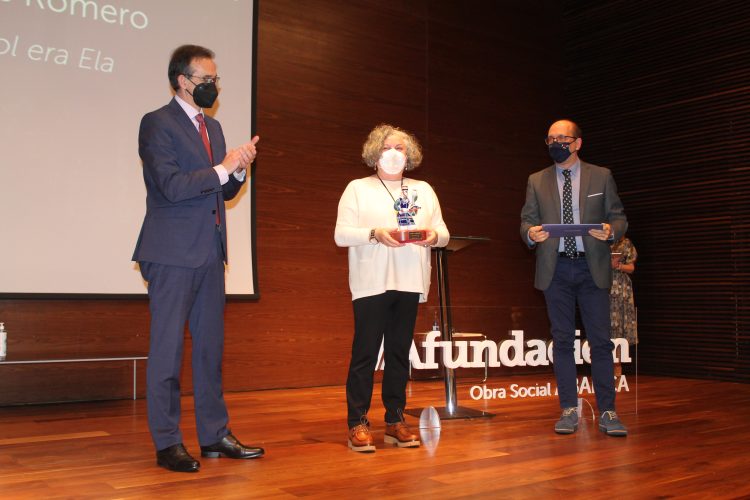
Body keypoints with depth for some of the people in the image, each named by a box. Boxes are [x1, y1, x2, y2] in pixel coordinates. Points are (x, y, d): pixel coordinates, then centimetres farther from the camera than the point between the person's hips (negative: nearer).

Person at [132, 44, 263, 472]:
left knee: (211, 346, 10)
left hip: (209, 252, 8)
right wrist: (222, 168, -14)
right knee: (168, 349, 0)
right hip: (173, 253, -7)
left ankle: (215, 435, 19)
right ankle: (167, 442, 9)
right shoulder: (158, 123, -6)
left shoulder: (213, 127, 17)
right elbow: (171, 185, -17)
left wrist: (240, 168, -1)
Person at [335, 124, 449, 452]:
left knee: (399, 352, 7)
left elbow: (443, 233, 14)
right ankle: (357, 423, 2)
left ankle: (395, 422, 15)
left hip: (409, 283, 4)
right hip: (371, 283, -3)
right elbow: (341, 235, -2)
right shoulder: (358, 189, 8)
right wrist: (375, 234, -18)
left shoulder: (424, 190, 19)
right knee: (365, 352, -5)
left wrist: (434, 236, -9)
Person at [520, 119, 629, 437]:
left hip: (592, 268, -1)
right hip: (556, 269, 1)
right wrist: (531, 233, -14)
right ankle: (569, 411, 11)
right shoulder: (537, 181, 11)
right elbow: (526, 221, 9)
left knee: (600, 341, -1)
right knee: (562, 340, 4)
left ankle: (607, 413, 5)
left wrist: (611, 230, -16)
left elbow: (619, 217, 7)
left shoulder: (601, 176, 8)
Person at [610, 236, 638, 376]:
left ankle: (617, 365, 2)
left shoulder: (626, 243, 10)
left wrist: (617, 266, -10)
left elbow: (631, 268, 8)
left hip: (621, 289, 0)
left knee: (619, 324, -3)